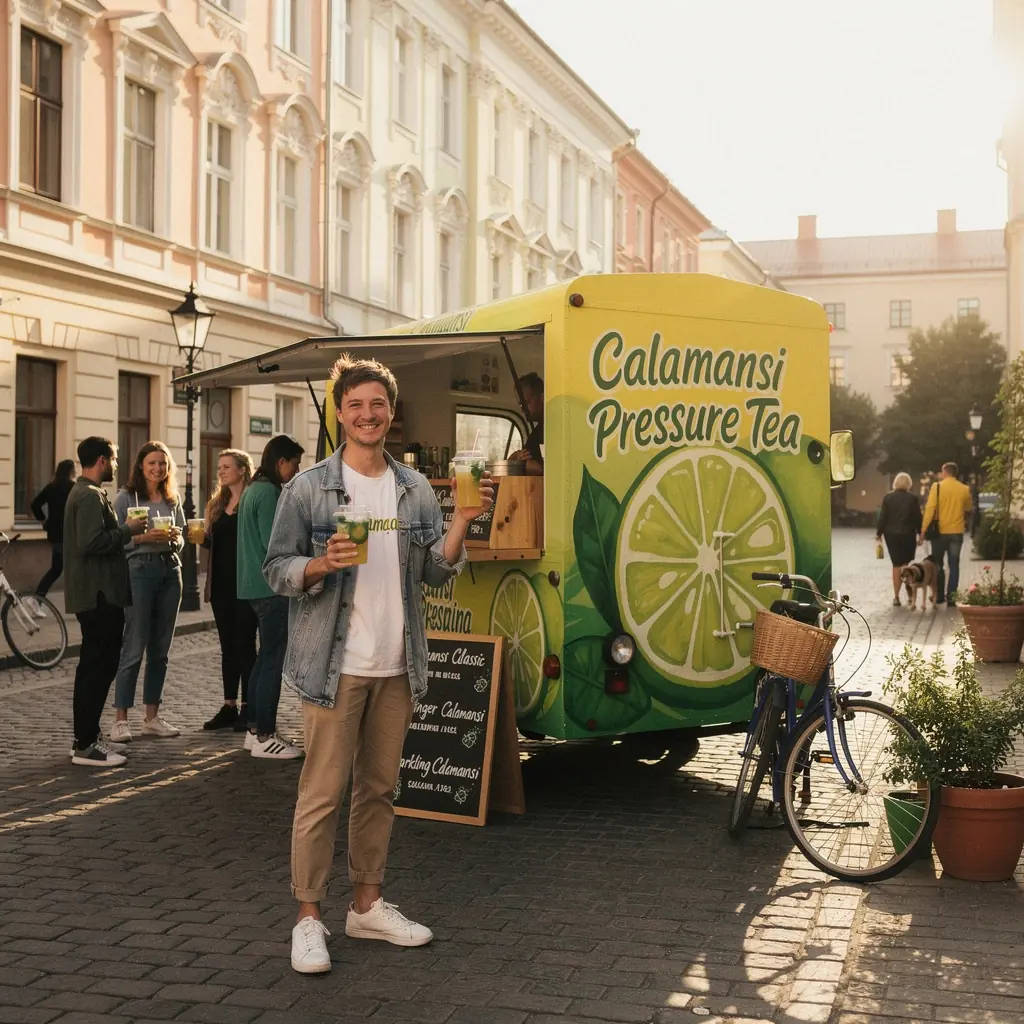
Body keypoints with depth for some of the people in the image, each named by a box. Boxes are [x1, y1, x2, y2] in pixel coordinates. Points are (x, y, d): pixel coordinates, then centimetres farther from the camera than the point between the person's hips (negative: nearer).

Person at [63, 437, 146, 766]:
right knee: (100, 667, -8)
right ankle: (85, 745, -6)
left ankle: (87, 737, 22)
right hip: (99, 594, -11)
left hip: (94, 594, 11)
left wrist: (123, 531, 14)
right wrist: (127, 531, -16)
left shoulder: (83, 492, 17)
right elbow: (91, 542, -27)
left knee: (93, 666, 15)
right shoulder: (91, 496, -16)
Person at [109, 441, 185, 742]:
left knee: (160, 649, 9)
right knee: (134, 648, -7)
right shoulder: (126, 497, -3)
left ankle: (152, 717, 17)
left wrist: (175, 538, -5)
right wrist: (143, 537, -20)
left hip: (171, 570, 6)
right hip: (139, 570, -5)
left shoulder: (172, 500, 13)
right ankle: (120, 719, 0)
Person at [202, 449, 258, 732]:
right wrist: (201, 537, -3)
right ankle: (229, 706, 15)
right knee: (228, 646, 10)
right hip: (221, 583, 6)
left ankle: (247, 708, 3)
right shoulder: (216, 504, 14)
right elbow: (213, 542, 17)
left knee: (245, 644, -3)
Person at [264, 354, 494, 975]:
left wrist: (463, 521, -9)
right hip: (335, 664, -5)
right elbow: (276, 568, -4)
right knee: (324, 792, -2)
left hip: (398, 666, 5)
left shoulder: (416, 490, 9)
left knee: (379, 788, 13)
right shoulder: (310, 488, -4)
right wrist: (322, 564, -22)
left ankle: (368, 906, 24)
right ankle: (309, 917, 8)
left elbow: (436, 572, 6)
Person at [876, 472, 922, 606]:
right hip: (908, 535, -1)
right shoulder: (913, 498, -6)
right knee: (906, 563, 14)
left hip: (891, 535, 1)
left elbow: (882, 517, -2)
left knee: (896, 565, 5)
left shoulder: (888, 497, -3)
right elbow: (918, 518, -4)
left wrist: (879, 533, 7)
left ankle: (896, 596, 3)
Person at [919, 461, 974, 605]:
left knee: (937, 564, 10)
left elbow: (930, 508, -13)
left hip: (940, 531, -2)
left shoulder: (937, 486, -8)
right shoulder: (965, 489, 1)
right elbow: (969, 510, 12)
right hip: (957, 531, 2)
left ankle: (939, 595, 8)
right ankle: (951, 595, 3)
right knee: (954, 564, 7)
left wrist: (924, 529, -9)